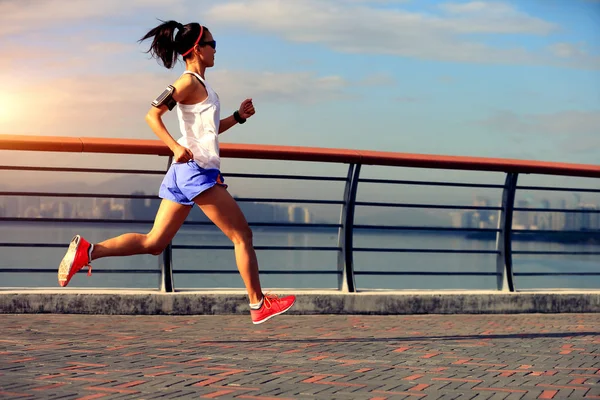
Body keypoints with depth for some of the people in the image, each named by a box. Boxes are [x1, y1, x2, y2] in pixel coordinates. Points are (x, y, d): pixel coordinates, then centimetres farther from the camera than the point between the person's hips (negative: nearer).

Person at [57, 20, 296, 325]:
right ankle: (259, 305, 5)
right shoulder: (190, 81, -10)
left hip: (185, 173, 9)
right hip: (198, 170, -9)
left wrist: (238, 116, 18)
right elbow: (152, 116, -18)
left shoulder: (198, 84, 19)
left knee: (154, 243, 6)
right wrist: (176, 147, -30)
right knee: (242, 235, -1)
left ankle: (87, 251, -4)